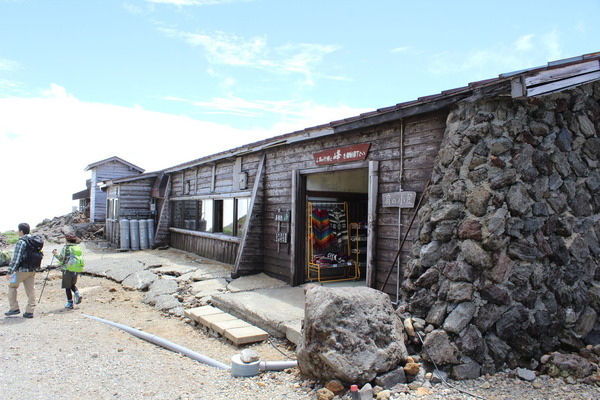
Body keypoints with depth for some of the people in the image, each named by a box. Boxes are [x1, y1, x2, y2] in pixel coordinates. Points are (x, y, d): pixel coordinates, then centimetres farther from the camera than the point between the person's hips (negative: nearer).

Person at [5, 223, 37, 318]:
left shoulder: (21, 242, -14)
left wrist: (10, 272, -12)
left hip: (22, 270, -7)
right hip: (32, 270, 7)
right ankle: (29, 311, 8)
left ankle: (14, 308, 13)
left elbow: (16, 259, -17)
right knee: (31, 290, 7)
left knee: (12, 286, 13)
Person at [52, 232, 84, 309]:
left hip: (68, 269, -5)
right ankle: (77, 294, -2)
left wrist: (56, 254, 5)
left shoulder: (66, 248, -10)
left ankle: (70, 303, 9)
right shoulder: (78, 248, 5)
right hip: (77, 270, 5)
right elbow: (81, 258, 7)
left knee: (67, 286, 7)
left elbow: (61, 259, -11)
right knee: (72, 284, 24)